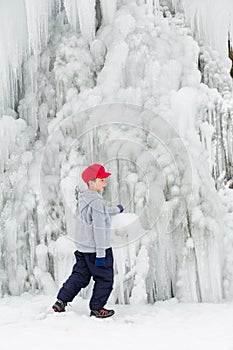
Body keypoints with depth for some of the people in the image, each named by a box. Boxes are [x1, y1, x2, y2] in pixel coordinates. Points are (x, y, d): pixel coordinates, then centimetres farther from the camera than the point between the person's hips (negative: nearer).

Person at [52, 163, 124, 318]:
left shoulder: (83, 198, 7)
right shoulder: (97, 202, -22)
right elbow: (99, 229, -24)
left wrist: (116, 210, 41)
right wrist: (100, 254, -23)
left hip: (82, 248, 8)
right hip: (96, 248, -8)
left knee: (80, 276, 17)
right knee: (105, 279, 8)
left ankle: (61, 302, 14)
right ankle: (97, 309, 16)